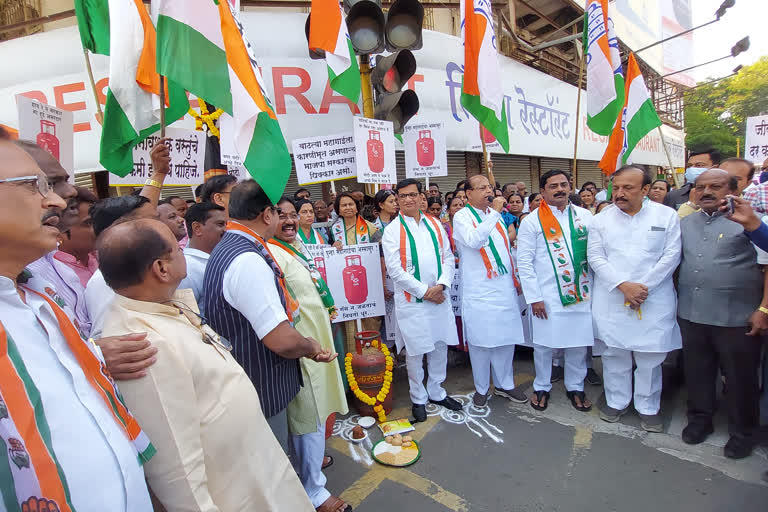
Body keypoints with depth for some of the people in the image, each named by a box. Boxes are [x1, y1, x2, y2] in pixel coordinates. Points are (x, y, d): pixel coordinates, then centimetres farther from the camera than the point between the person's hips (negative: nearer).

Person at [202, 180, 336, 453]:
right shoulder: (248, 261, -28)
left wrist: (307, 346, 3)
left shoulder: (226, 249, 7)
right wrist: (310, 346, -9)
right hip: (261, 390, -10)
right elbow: (283, 340, -30)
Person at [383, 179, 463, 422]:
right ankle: (418, 398, 26)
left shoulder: (435, 224, 9)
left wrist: (441, 285, -9)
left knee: (440, 347, 14)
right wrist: (424, 291, -13)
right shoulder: (392, 230, -4)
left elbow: (448, 257, 7)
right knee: (415, 352, 6)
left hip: (440, 297, 4)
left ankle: (436, 392, 35)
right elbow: (394, 269, -11)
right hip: (412, 300, -4)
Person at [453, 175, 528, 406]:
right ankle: (481, 388, 22)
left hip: (504, 286, 6)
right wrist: (493, 216, -22)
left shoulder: (496, 215, 14)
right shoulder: (462, 216, -4)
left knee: (506, 337, 12)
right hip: (478, 290, -5)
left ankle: (505, 384, 30)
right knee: (480, 340, 4)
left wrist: (515, 279, 19)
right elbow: (474, 241, -24)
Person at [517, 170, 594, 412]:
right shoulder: (532, 221, -3)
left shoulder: (585, 216, 7)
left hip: (581, 293, 3)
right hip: (547, 297, -3)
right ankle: (542, 387, 28)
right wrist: (534, 297, -9)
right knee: (544, 344, 7)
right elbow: (524, 262, -5)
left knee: (579, 343, 11)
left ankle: (575, 387, 32)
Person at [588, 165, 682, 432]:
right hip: (611, 299, 1)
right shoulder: (601, 219, 4)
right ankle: (616, 401, 25)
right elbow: (595, 257, -2)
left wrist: (643, 287, -11)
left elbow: (671, 256, -2)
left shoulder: (667, 216, 3)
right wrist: (623, 285, -13)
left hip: (654, 298, -1)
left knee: (651, 356, 6)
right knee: (614, 352, 9)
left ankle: (648, 406, 24)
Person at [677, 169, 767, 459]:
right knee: (697, 373, 16)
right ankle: (700, 419, 34)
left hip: (736, 317, -4)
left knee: (740, 379, 10)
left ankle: (743, 433, 29)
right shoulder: (685, 224, 11)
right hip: (691, 314, 4)